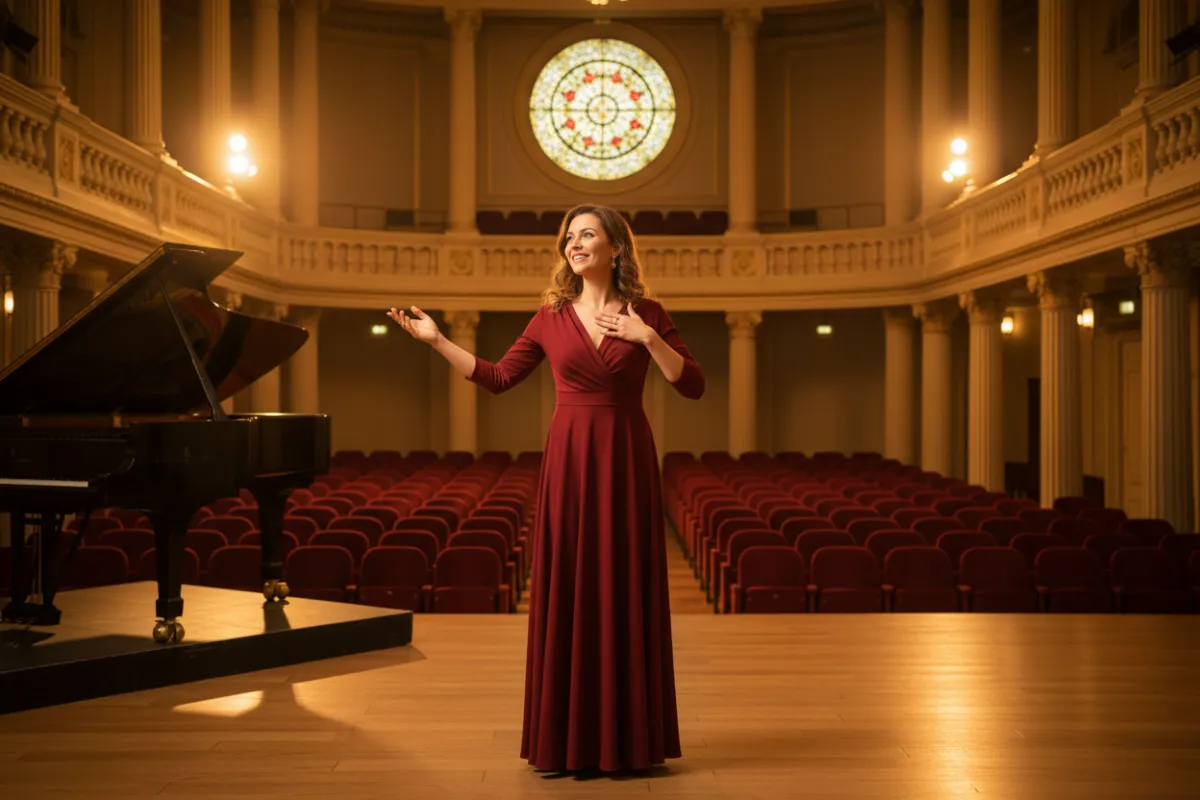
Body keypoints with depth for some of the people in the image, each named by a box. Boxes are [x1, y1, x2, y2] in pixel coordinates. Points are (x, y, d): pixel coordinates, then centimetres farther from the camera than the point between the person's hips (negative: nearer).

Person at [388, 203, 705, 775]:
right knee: (565, 593, 3)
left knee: (624, 593, 2)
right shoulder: (552, 315, 6)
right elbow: (498, 378, 10)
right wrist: (436, 340, 5)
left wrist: (647, 337, -14)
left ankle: (628, 738, 14)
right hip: (569, 459, 1)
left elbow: (694, 386, -3)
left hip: (625, 459, -1)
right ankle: (570, 739, 14)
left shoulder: (645, 314, 2)